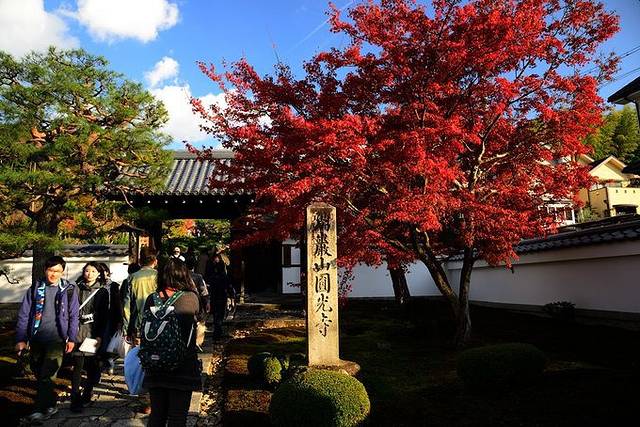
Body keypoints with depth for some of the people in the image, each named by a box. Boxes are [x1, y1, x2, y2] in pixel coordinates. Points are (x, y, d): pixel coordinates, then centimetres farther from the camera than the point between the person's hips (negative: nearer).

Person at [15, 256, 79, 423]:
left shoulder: (69, 289, -1)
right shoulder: (35, 288, 4)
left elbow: (73, 316, 2)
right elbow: (23, 315, 4)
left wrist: (71, 338, -2)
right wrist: (21, 339, -1)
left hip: (57, 339, -3)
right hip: (36, 339, 3)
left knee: (46, 376, -7)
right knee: (38, 373, 12)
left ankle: (43, 409, 5)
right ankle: (50, 404, 28)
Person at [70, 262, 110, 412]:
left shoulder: (102, 291, 5)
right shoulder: (77, 288, 4)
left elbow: (104, 316, 3)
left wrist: (100, 336, -3)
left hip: (95, 332, 1)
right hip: (79, 329, -1)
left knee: (93, 365, 5)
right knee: (78, 364, -4)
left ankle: (87, 393, 24)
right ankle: (75, 400, 1)